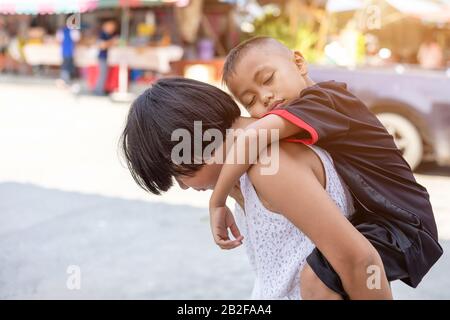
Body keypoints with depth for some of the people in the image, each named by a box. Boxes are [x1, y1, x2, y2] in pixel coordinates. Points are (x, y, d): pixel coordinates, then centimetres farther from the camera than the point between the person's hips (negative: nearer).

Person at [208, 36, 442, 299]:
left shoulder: (317, 99, -20)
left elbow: (251, 137, -34)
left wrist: (217, 202, -27)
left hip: (404, 226, -10)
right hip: (370, 218, 10)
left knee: (317, 272, -29)